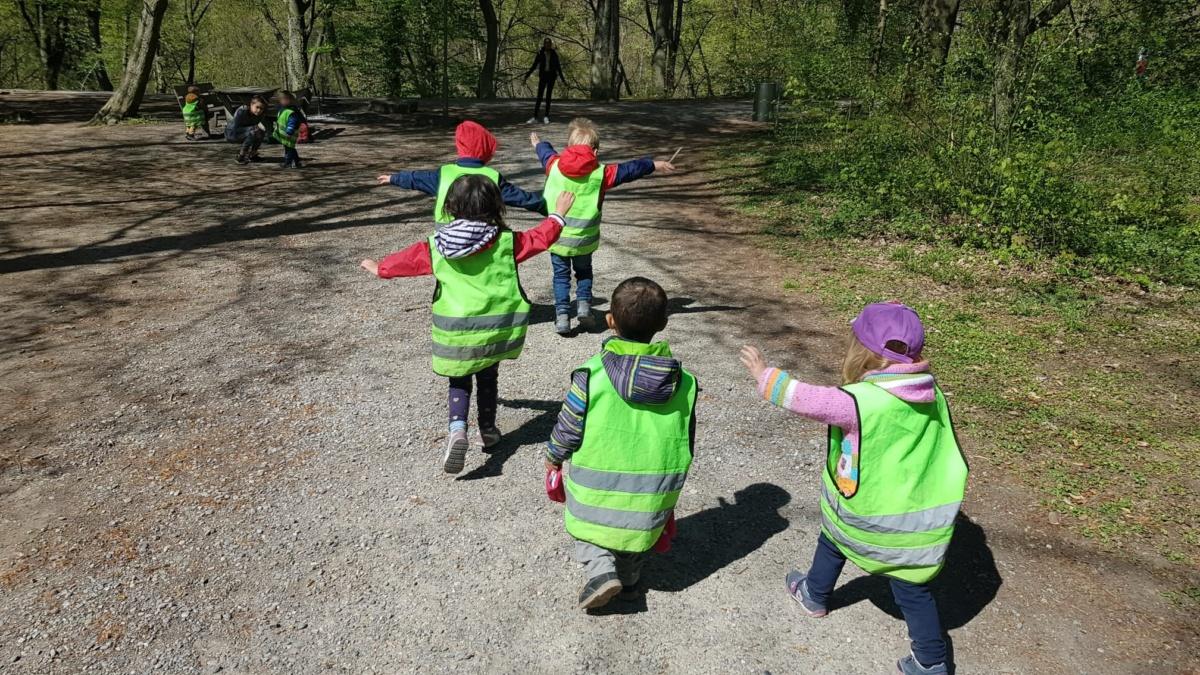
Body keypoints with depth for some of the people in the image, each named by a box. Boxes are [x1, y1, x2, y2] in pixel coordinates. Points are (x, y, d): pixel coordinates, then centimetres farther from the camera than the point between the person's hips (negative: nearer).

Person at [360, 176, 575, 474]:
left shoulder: (437, 245, -4)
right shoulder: (505, 241, -7)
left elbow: (410, 257, 10)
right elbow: (540, 238, 4)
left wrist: (381, 268, 29)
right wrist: (558, 215, 21)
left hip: (456, 329, 0)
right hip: (496, 326, 1)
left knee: (459, 381, 14)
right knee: (488, 377, 22)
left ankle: (457, 430, -9)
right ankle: (488, 430, 34)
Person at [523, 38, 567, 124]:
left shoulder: (554, 54, 3)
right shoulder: (540, 53, 1)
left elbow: (558, 68, 8)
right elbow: (534, 66, 3)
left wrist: (563, 80, 9)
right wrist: (526, 76, -1)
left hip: (551, 76, 0)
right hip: (543, 76, 0)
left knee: (548, 96, 2)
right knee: (539, 96, -7)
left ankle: (546, 117, 12)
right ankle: (535, 118, -10)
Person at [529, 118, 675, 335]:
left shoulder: (554, 165, -4)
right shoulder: (600, 173, -8)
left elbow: (546, 154, 19)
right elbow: (629, 170, 2)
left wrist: (538, 143, 42)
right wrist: (655, 165, 14)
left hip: (556, 235, 1)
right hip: (584, 238, 0)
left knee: (561, 275, 11)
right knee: (584, 271, 22)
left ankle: (562, 315, 4)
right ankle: (584, 305, 7)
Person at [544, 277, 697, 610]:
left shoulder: (592, 375, -19)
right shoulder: (683, 381, -8)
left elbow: (568, 426, -10)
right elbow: (687, 437, 3)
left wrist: (553, 457, 11)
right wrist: (674, 475, 20)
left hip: (598, 484, -3)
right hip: (654, 485, 3)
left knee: (589, 522, 21)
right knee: (636, 529, 28)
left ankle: (600, 569, 1)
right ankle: (630, 579, 39)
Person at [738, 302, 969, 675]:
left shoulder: (858, 401, -26)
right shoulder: (932, 394, -6)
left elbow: (806, 399, -20)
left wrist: (764, 375, -5)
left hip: (869, 516, -3)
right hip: (923, 518, 3)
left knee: (833, 539, 28)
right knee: (912, 588, 17)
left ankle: (814, 595, 52)